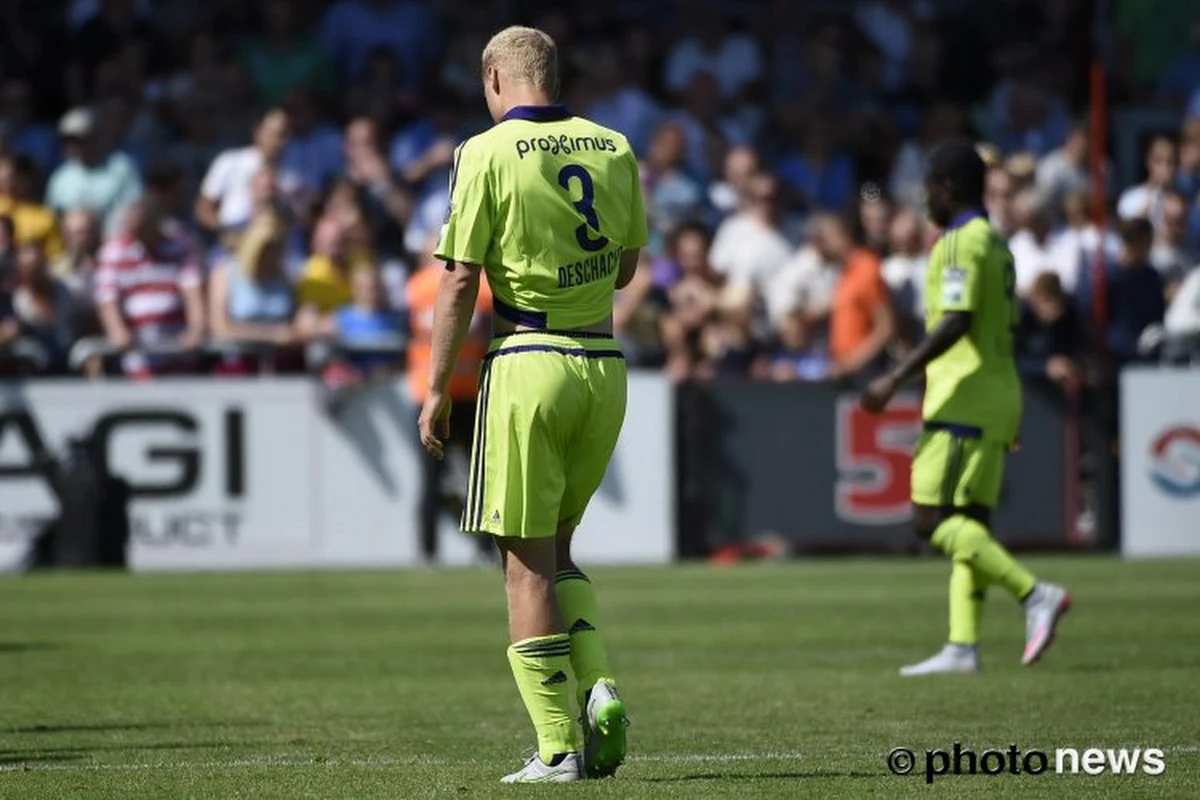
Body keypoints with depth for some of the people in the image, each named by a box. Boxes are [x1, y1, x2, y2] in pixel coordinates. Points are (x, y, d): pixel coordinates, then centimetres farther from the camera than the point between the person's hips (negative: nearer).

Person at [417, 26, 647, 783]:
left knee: (528, 562, 1)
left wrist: (437, 391, -3)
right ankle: (600, 690, 1)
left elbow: (460, 282, -8)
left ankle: (559, 746, -2)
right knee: (557, 547, 20)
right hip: (604, 362, 5)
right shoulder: (614, 149, 7)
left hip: (529, 362, -5)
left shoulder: (488, 154, -7)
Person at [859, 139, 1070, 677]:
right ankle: (962, 648, 0)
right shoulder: (997, 244, 17)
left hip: (962, 400, -10)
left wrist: (896, 379, -23)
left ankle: (1035, 594, -20)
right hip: (997, 397, 10)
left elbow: (955, 323, -22)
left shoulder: (959, 244, -12)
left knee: (932, 520, -12)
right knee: (968, 523, 6)